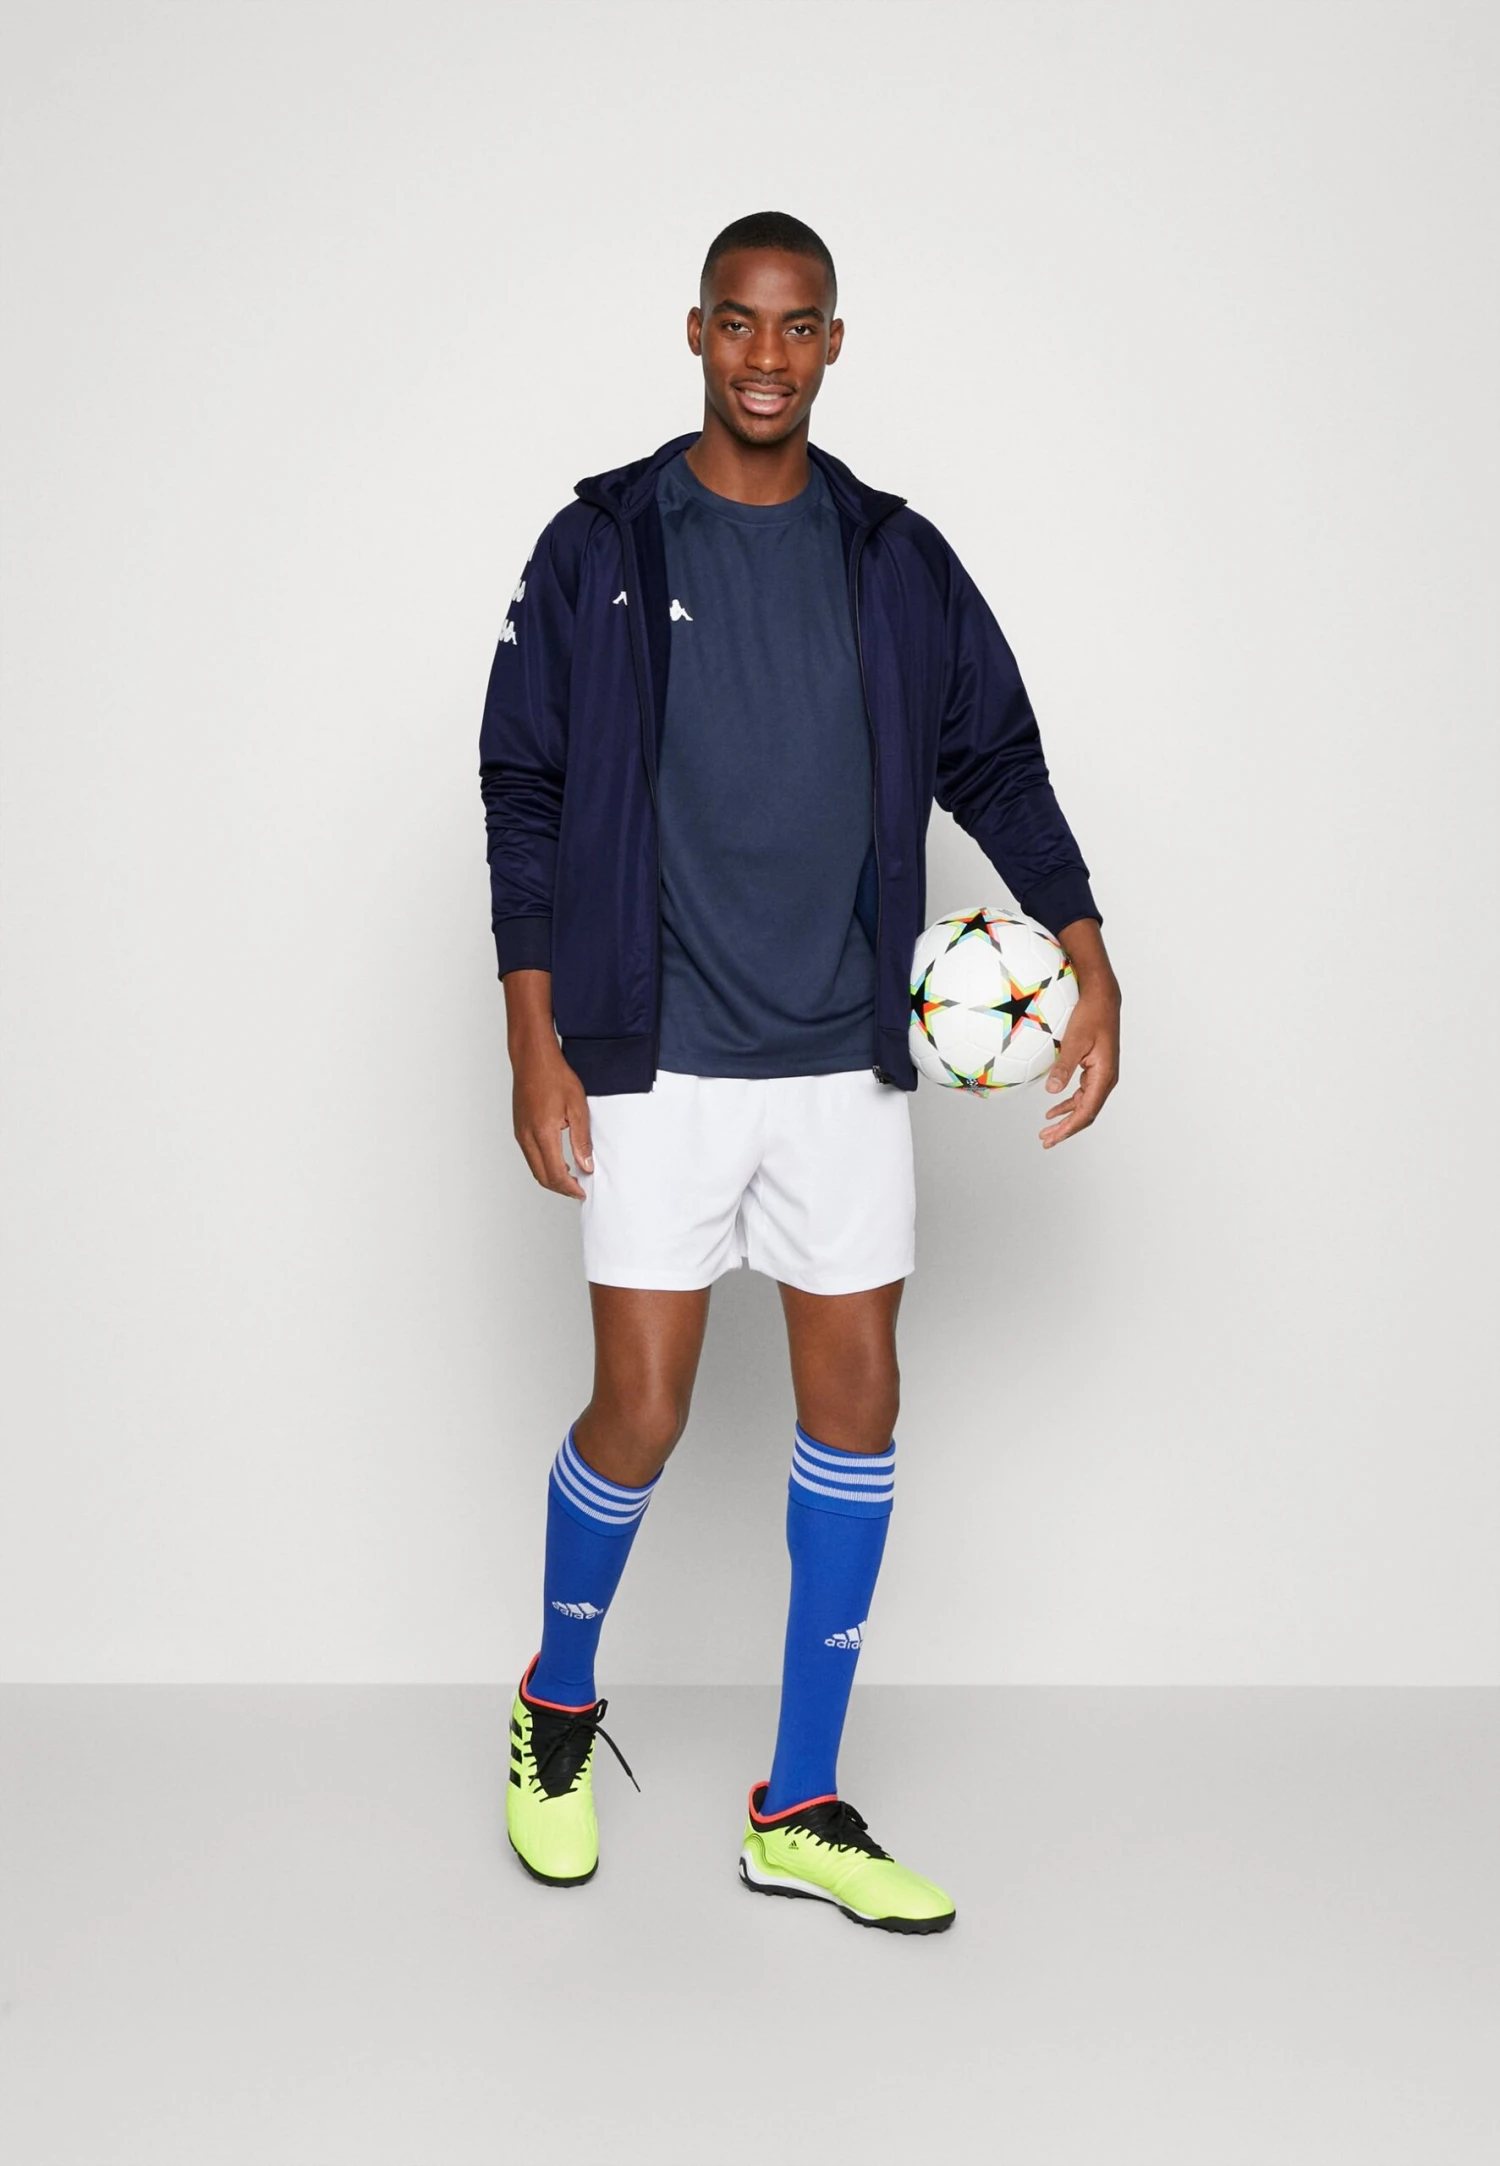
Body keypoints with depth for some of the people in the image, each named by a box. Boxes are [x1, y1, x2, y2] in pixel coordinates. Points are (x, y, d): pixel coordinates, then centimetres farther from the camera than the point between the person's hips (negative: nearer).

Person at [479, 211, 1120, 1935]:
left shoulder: (894, 558, 7)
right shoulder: (601, 546, 0)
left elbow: (992, 760, 11)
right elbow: (525, 789, 0)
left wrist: (1086, 949, -3)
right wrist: (536, 1042, -6)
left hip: (844, 1055, 3)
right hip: (658, 1061, -3)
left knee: (856, 1404, 3)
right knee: (641, 1416, -3)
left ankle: (798, 1811, 18)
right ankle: (558, 1708, 29)